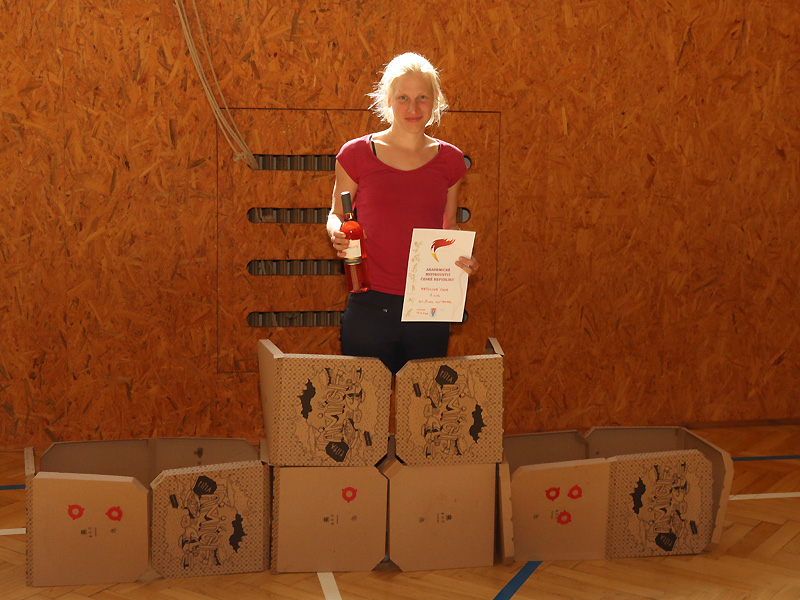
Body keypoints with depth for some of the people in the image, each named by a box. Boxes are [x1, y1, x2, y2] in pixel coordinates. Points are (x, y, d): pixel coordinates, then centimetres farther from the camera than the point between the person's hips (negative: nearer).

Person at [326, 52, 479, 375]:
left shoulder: (449, 160, 7)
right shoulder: (357, 154, -1)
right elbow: (337, 214, 8)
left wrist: (461, 257, -4)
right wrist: (337, 234, -14)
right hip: (369, 308, -2)